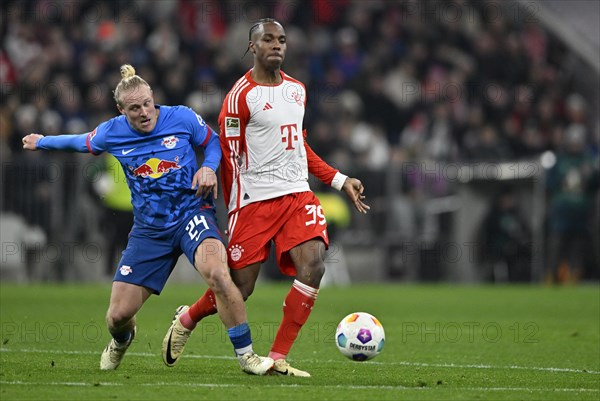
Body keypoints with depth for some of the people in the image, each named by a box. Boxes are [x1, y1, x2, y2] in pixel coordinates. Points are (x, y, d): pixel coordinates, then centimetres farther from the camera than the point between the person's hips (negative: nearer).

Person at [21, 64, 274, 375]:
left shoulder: (182, 118, -8)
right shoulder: (111, 133, -2)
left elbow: (213, 142, 10)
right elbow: (80, 142, 20)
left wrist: (208, 168, -11)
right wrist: (41, 142, 34)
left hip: (192, 213, -3)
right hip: (149, 229, 3)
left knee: (217, 273, -35)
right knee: (118, 315, -1)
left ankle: (246, 355, -22)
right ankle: (121, 340, 41)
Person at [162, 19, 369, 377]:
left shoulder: (297, 90, 13)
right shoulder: (241, 96, -8)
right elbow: (230, 159, -5)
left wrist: (341, 180, 18)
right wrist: (233, 214, -6)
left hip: (297, 193, 6)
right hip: (255, 200, -5)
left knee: (313, 267, -17)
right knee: (240, 287, -1)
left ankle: (278, 358, -10)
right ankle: (186, 320, 32)